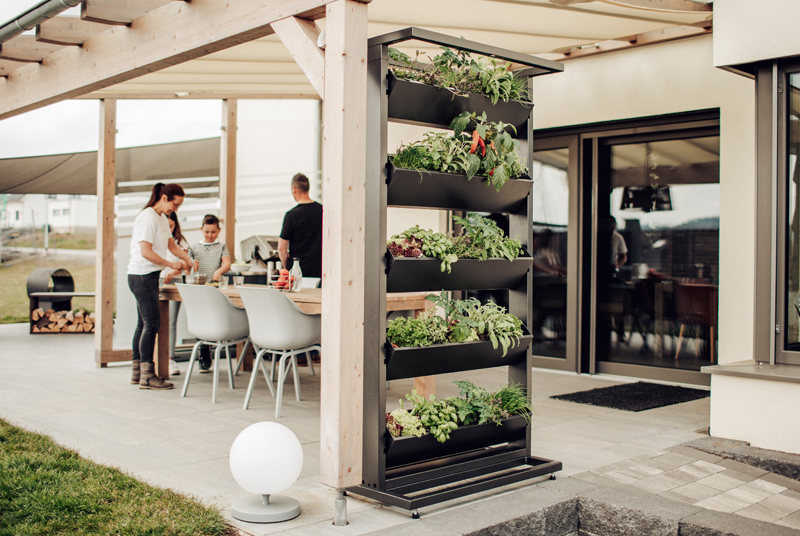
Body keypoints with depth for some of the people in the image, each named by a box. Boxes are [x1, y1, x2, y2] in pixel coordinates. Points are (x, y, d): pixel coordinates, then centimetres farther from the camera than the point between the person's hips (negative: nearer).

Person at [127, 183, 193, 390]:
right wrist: (171, 264, -14)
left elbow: (170, 244, 26)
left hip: (150, 276, 10)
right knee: (152, 324, -11)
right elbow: (146, 252, -21)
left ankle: (137, 372, 18)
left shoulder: (162, 219, 15)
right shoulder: (148, 218, -15)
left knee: (144, 324, 12)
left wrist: (186, 258, 10)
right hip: (141, 276, -10)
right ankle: (147, 376, -8)